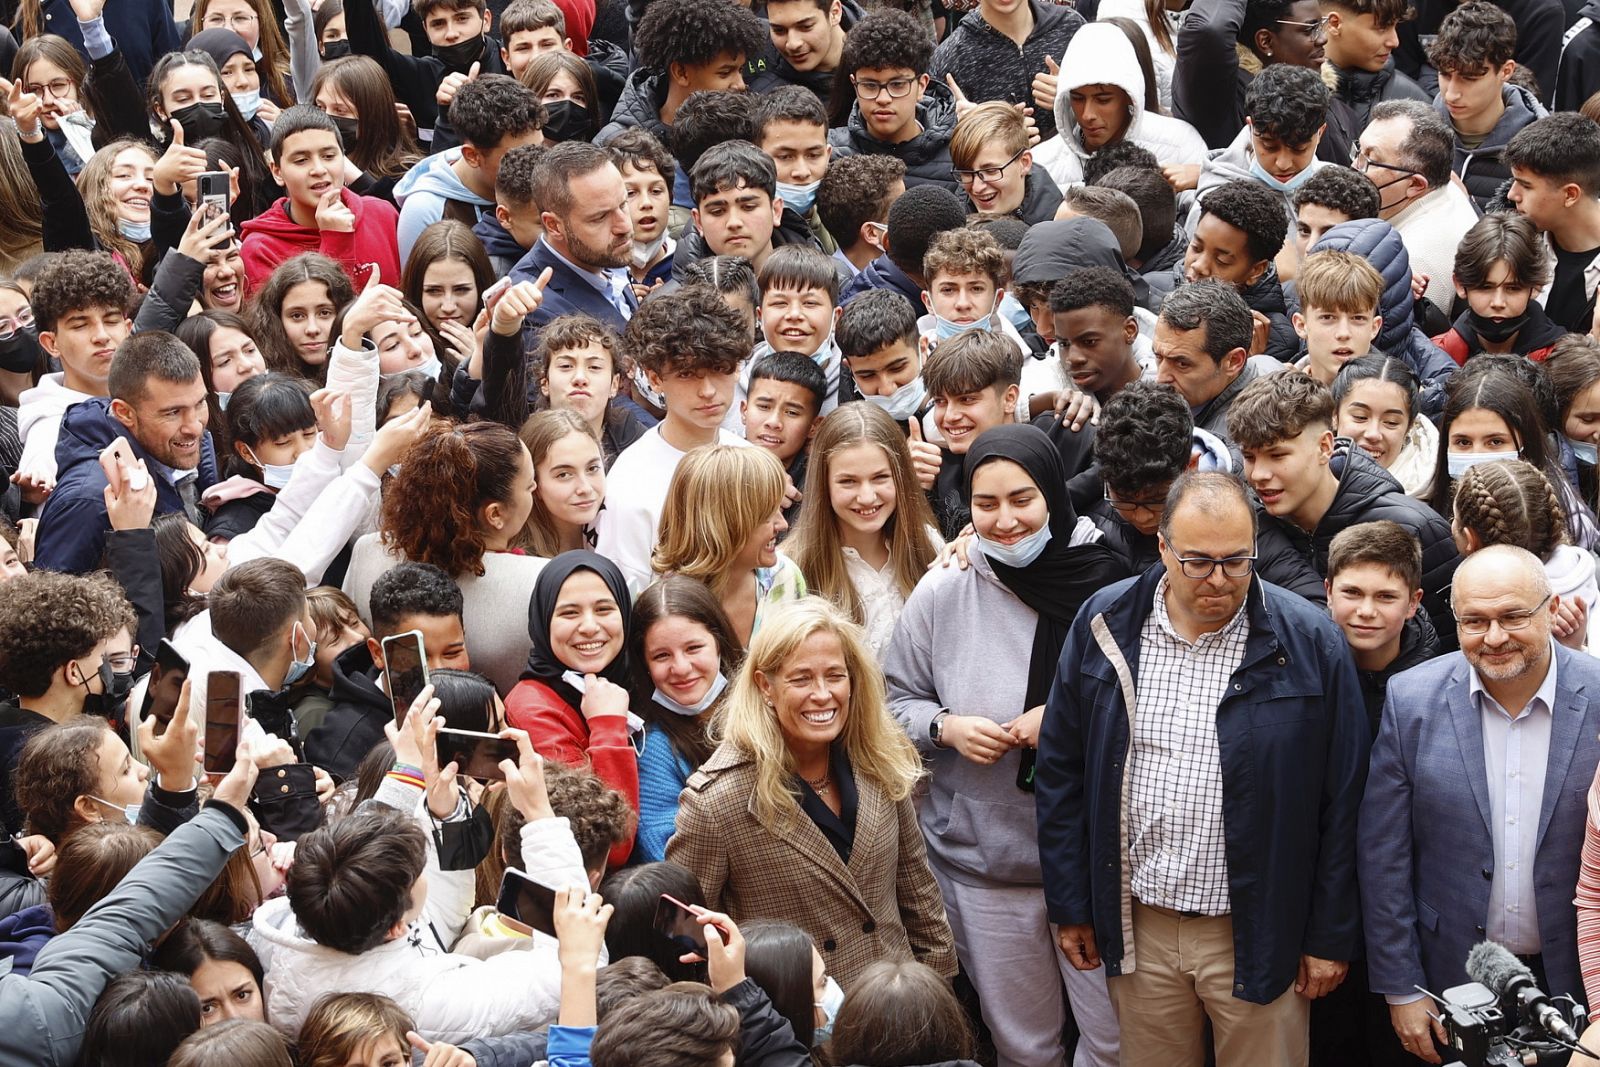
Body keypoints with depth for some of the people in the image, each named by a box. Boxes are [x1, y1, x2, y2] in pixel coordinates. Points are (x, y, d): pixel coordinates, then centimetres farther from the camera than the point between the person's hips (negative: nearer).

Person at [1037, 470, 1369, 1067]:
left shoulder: (1309, 644, -9)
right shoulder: (1104, 625, -2)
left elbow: (1341, 801, -5)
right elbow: (1062, 774, 5)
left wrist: (1331, 937, -4)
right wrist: (1070, 907, 5)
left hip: (1259, 934, -2)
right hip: (1139, 926, 2)